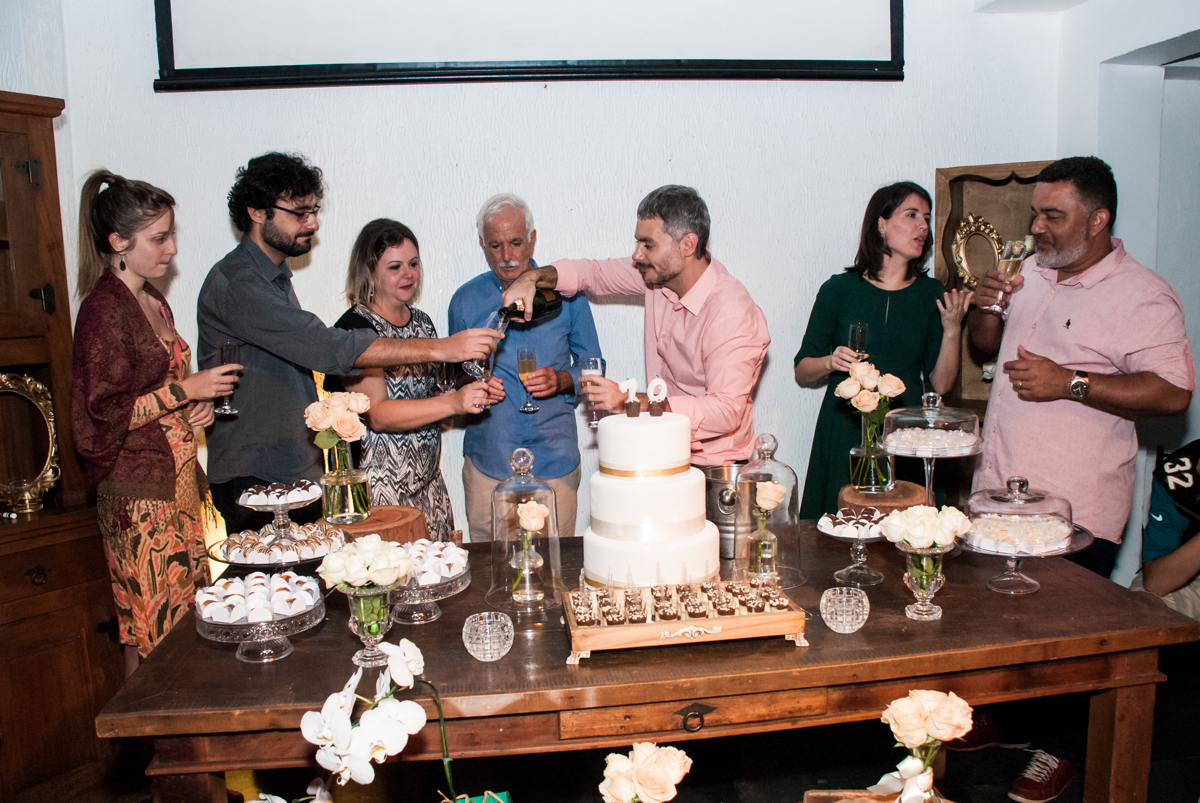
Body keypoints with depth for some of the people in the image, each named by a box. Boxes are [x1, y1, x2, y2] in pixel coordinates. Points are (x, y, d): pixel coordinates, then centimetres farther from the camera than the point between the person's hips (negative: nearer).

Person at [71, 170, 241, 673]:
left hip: (177, 481, 8)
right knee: (152, 629, -1)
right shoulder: (103, 310, -13)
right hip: (138, 492, -8)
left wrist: (196, 408, 6)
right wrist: (188, 389, -16)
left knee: (185, 612, 11)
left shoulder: (154, 303, 14)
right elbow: (108, 413, -17)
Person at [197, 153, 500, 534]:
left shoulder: (275, 276, 14)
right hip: (254, 479, -9)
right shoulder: (235, 284, -19)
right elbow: (329, 348, -29)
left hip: (301, 471, 9)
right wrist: (440, 349, -32)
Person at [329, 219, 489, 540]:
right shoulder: (356, 327, -12)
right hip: (378, 486, -7)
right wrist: (453, 402, -32)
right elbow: (376, 414, -22)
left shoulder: (422, 322, 11)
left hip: (428, 480, 7)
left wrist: (472, 392, 3)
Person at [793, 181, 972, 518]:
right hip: (844, 436, -2)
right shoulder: (840, 289, 0)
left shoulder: (930, 293, 6)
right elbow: (802, 371, 4)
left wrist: (952, 330, -9)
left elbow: (940, 384, 3)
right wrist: (831, 362, -15)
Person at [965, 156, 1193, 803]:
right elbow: (985, 345, 22)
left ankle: (1060, 748, 25)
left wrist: (1070, 384, -24)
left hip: (1076, 505, -6)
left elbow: (1173, 392, -20)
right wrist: (987, 306, 1)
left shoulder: (1142, 295, -11)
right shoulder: (1030, 274, 11)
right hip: (1000, 484, 7)